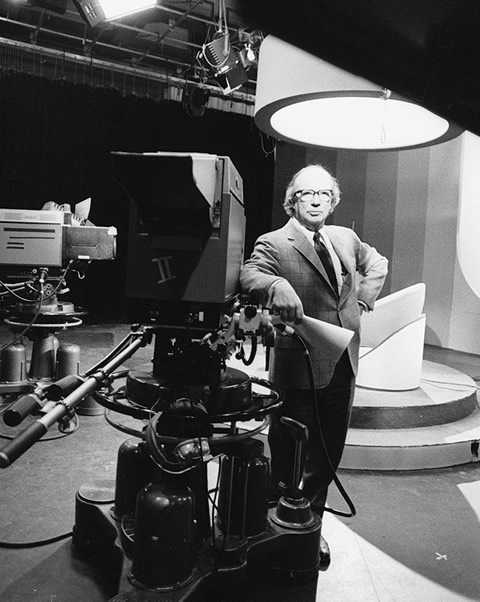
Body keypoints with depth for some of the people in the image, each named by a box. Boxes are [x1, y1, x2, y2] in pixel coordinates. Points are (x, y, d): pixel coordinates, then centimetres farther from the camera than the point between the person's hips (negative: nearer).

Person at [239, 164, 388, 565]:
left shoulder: (346, 239, 10)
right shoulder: (274, 244, -8)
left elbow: (377, 262, 28)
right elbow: (249, 275, -27)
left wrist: (363, 299, 13)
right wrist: (278, 286, -47)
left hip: (342, 368, 6)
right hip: (299, 370, -6)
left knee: (328, 456, 16)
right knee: (288, 457, 7)